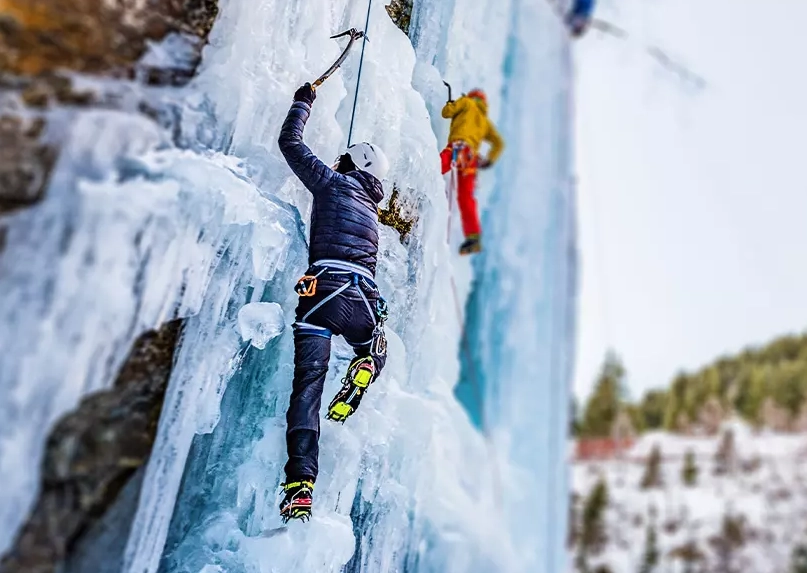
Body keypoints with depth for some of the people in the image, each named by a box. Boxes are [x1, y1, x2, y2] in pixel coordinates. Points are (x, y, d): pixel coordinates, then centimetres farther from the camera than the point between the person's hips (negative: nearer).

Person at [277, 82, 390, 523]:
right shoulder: (372, 210, 28)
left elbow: (290, 143, 20)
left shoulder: (333, 182, 13)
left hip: (323, 289, -4)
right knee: (375, 351, 33)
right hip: (364, 298, 4)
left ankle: (300, 485, -15)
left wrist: (302, 102, 36)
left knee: (307, 386, -5)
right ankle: (361, 372, -4)